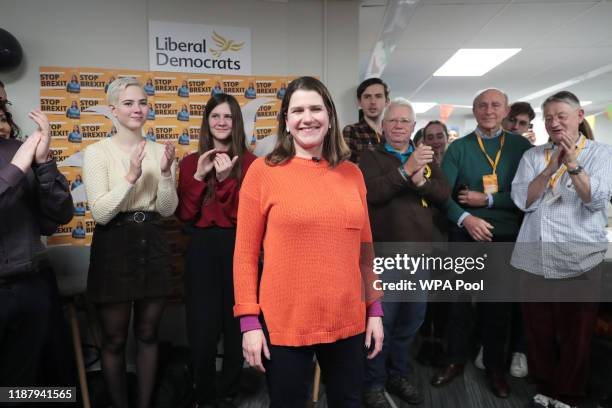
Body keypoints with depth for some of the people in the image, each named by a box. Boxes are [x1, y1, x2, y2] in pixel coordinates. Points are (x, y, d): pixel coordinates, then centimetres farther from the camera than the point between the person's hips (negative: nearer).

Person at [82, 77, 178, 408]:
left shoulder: (159, 151, 4)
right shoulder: (97, 151, -6)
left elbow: (167, 210, 0)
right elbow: (100, 213, -14)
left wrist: (165, 172, -16)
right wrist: (130, 176, -24)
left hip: (153, 245, 3)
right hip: (114, 248, -3)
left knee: (147, 334, 16)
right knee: (114, 339, 11)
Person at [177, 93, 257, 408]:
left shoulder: (249, 163, -1)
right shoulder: (191, 162, 7)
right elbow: (184, 215, -1)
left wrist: (226, 179, -19)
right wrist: (199, 176, -12)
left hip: (237, 249, -1)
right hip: (202, 250, 2)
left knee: (235, 325, 9)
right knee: (202, 329, 3)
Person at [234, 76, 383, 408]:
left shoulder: (351, 173, 5)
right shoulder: (263, 171, -6)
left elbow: (365, 249, 10)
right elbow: (245, 254, -6)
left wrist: (375, 309, 10)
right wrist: (249, 321, -8)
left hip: (348, 321, 4)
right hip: (284, 324, -3)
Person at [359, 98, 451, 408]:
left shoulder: (426, 158, 13)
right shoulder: (371, 157, -1)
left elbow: (444, 193, 0)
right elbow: (372, 192, -18)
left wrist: (420, 181, -18)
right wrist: (407, 169, -24)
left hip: (420, 251, 5)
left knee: (412, 319, 16)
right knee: (381, 320, 2)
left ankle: (400, 374, 34)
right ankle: (373, 383, 19)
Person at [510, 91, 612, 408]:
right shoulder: (532, 155, 9)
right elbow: (522, 200, -3)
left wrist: (572, 163, -21)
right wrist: (550, 168, -14)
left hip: (579, 259, -2)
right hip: (534, 258, 3)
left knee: (575, 334, 8)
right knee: (538, 331, 11)